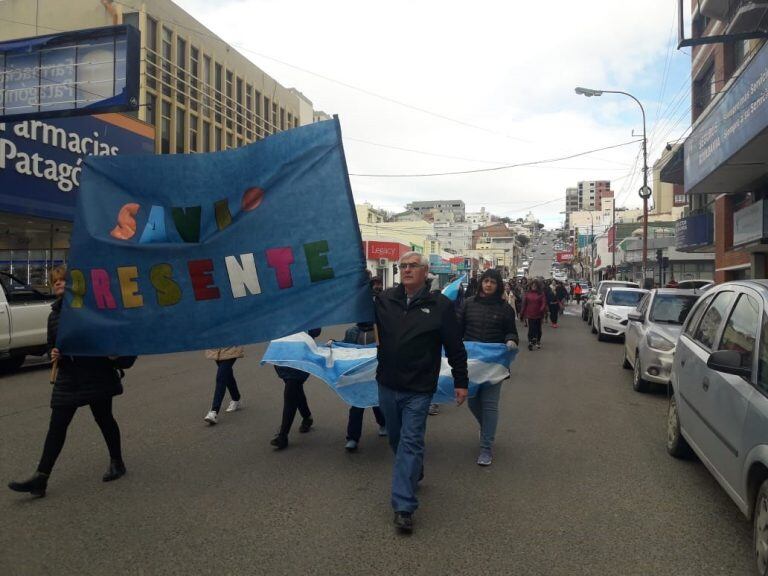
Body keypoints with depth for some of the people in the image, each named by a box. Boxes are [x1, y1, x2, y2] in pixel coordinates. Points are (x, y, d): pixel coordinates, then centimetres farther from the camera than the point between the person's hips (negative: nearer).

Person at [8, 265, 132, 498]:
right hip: (68, 379, 5)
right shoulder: (54, 315, 10)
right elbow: (52, 345, 20)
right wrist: (54, 354, -2)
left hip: (97, 375, -4)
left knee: (104, 418, 9)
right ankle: (41, 478, 3)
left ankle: (117, 462, 28)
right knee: (56, 425, 1)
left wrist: (115, 355, -19)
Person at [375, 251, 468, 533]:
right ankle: (415, 472, 46)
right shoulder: (385, 299, 1)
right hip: (387, 384, 4)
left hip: (418, 389, -4)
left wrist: (461, 381, 0)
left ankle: (403, 506, -1)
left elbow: (455, 347, -2)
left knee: (411, 443, -5)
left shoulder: (440, 305, -7)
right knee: (396, 438, 19)